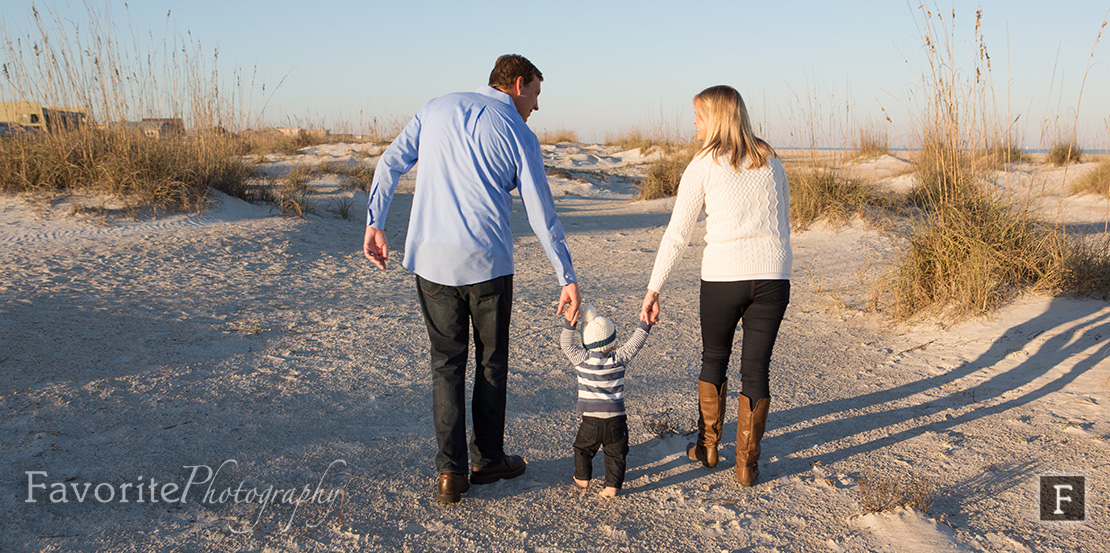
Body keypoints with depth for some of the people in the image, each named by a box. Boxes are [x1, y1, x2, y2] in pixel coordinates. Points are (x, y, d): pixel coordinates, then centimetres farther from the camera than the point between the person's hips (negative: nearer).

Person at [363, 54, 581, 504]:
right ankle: (488, 459, 25)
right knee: (491, 361, 14)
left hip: (431, 258, 3)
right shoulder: (519, 135, 0)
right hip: (486, 263, -3)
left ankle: (451, 471, 6)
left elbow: (390, 165, 6)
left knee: (447, 363, 10)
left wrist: (374, 224, 11)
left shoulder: (436, 109, 11)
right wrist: (568, 279, 4)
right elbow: (542, 217, -1)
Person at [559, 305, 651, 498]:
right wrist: (645, 325, 9)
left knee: (583, 448, 21)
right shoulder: (618, 359, -6)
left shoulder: (582, 359, -7)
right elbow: (634, 343, 2)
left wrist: (570, 324, -6)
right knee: (615, 453, 13)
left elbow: (567, 343, -2)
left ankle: (582, 478, 30)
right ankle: (612, 486, 8)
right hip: (616, 418, 0)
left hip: (590, 418, 0)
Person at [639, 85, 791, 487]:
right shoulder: (770, 161, 12)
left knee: (714, 359, 19)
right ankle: (747, 464, 16)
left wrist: (654, 289, 0)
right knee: (756, 370, 10)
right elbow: (783, 223, 15)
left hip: (723, 276, -3)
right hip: (773, 276, 3)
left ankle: (707, 447, 30)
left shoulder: (703, 165, -1)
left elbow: (677, 234, -3)